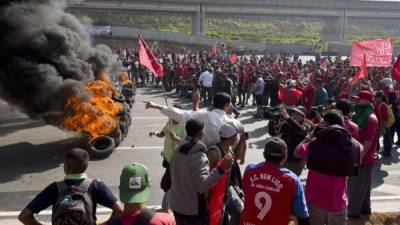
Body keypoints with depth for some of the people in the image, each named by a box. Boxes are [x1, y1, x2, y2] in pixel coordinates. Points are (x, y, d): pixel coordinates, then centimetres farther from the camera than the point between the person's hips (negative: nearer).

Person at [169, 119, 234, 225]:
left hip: (177, 206, 8)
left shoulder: (178, 150, 2)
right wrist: (221, 169, -35)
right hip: (194, 210, -7)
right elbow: (202, 185, -32)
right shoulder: (198, 156, -25)